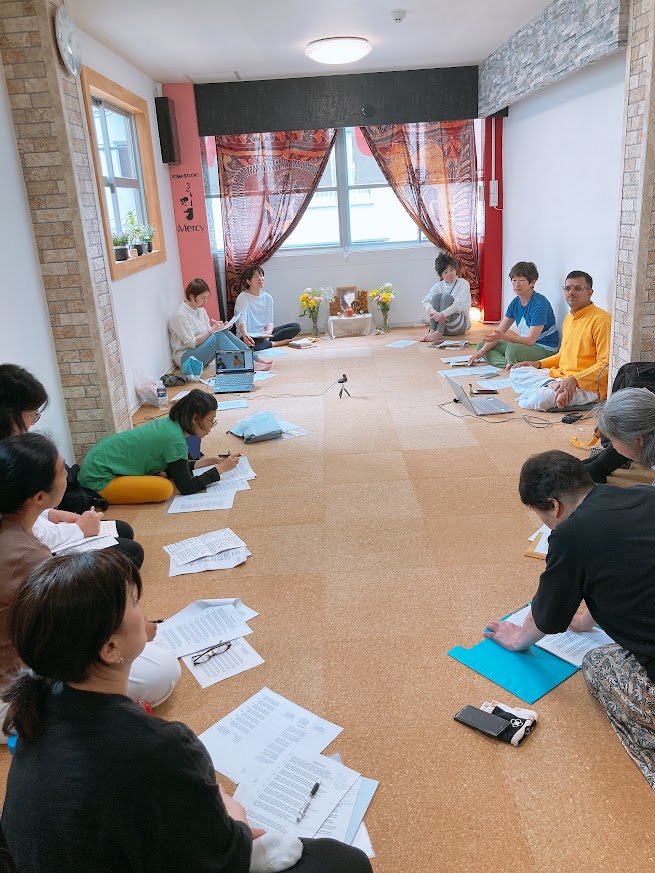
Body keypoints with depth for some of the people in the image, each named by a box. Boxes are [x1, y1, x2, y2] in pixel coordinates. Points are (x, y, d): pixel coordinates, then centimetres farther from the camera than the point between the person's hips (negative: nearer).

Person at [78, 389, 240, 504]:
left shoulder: (169, 423, 3)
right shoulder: (175, 439, -21)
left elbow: (174, 469, 16)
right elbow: (186, 487, -13)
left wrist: (206, 462, 10)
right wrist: (220, 469, -6)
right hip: (97, 479, -9)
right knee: (164, 489, -19)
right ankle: (100, 498, -9)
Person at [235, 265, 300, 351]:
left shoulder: (267, 297, 10)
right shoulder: (242, 298, -7)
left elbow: (270, 321, 6)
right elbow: (242, 320, -23)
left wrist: (268, 332, -18)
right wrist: (245, 335, -44)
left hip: (264, 334, 6)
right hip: (249, 336, -6)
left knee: (296, 326, -7)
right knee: (251, 345, -43)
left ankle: (267, 341, -18)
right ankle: (279, 342, -18)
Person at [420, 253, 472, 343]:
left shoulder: (463, 284, -3)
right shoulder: (438, 286, 7)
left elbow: (459, 305, -20)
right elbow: (425, 302, -11)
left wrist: (442, 314, -35)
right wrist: (434, 313, -33)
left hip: (459, 325, -3)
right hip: (440, 323, 3)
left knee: (447, 297, -25)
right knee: (437, 296, -19)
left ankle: (438, 333, -37)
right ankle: (432, 331, -34)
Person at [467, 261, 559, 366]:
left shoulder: (539, 303, -19)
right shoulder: (516, 303, 6)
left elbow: (530, 340, -25)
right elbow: (498, 332, 4)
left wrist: (503, 337, -35)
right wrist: (481, 351, -8)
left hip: (545, 350, -9)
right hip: (526, 345, 9)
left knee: (513, 349, -41)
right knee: (481, 346, 2)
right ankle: (509, 364, -17)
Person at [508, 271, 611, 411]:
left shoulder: (600, 320, -12)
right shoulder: (569, 318, 17)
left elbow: (606, 364, -18)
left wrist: (574, 380, -28)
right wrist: (539, 363, 15)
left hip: (588, 386, -11)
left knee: (533, 401, -35)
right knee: (516, 372, -4)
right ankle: (555, 387, -19)